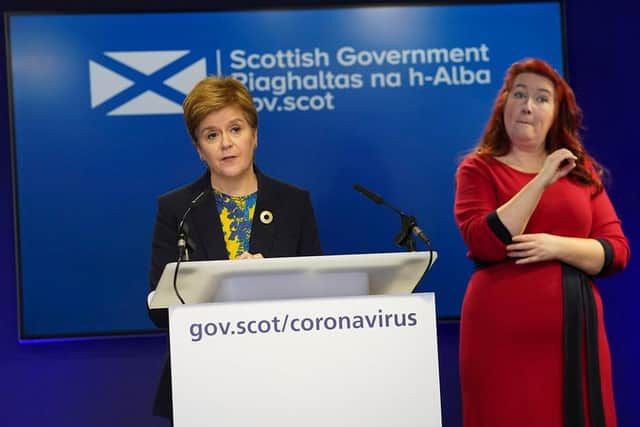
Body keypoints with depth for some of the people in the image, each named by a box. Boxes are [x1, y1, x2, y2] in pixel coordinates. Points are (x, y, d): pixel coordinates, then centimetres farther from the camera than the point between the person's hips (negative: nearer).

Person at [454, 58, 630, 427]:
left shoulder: (582, 171, 12)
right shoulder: (479, 169, 2)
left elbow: (617, 251, 5)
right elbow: (485, 244, -14)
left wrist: (558, 246, -12)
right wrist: (541, 181, -15)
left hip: (575, 327, 3)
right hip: (504, 330, -3)